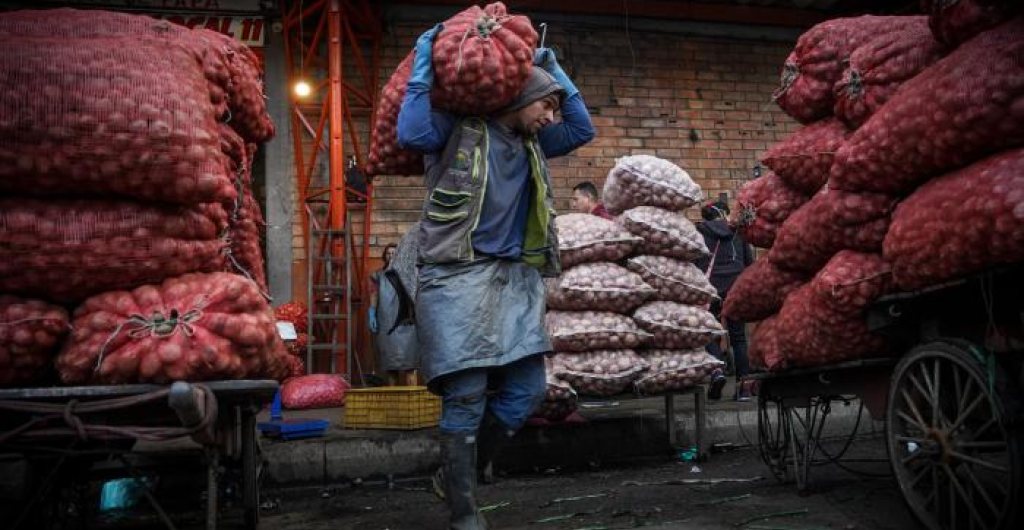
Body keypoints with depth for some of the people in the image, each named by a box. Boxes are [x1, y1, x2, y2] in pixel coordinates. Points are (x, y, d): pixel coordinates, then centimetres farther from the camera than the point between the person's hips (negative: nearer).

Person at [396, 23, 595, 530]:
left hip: (515, 279, 7)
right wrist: (424, 66, -10)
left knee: (525, 391, 3)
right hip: (457, 277, -7)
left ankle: (455, 476, 22)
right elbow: (412, 133, -18)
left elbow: (582, 129, 23)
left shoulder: (531, 144, 19)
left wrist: (554, 70, 20)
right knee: (467, 396, -7)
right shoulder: (459, 130, -1)